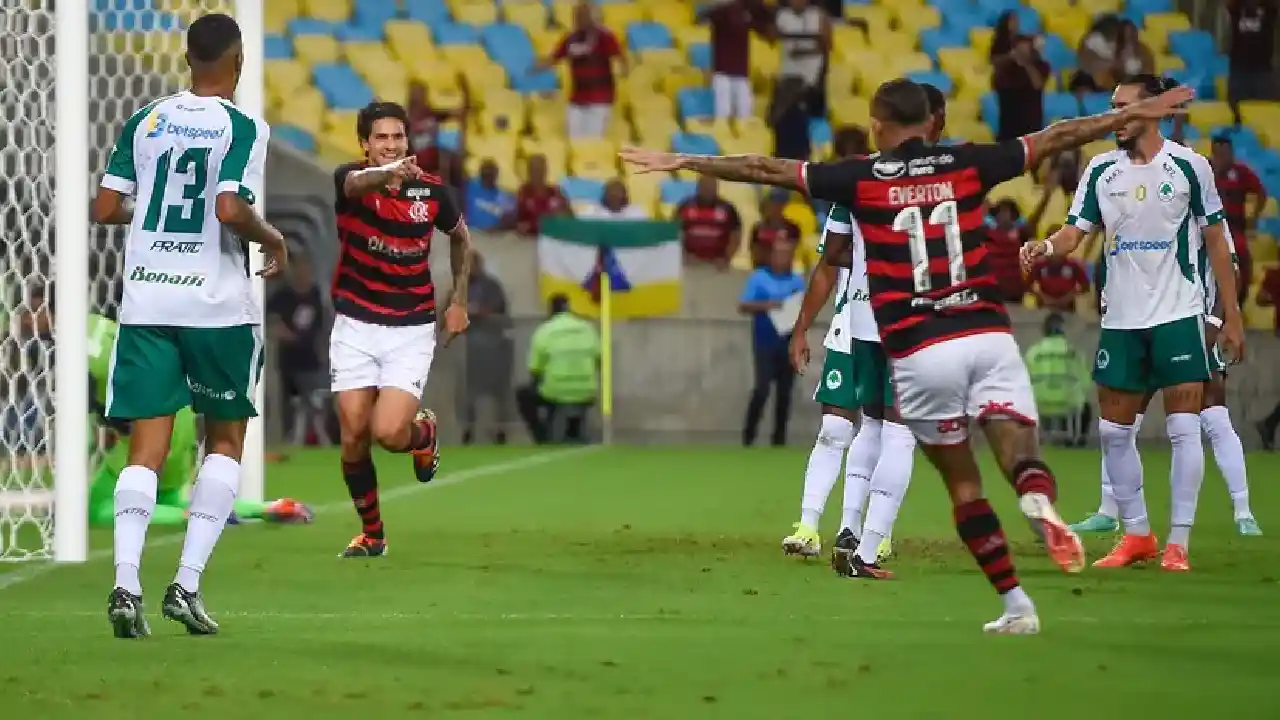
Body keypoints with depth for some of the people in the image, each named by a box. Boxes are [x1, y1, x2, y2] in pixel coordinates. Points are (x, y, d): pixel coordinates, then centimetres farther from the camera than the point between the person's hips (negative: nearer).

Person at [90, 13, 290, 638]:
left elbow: (105, 209, 5)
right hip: (216, 305, -3)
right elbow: (230, 209, -19)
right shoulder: (243, 128, -7)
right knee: (225, 439, 13)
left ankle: (125, 583, -16)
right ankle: (187, 585, 2)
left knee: (147, 446, 2)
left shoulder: (144, 121, 7)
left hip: (145, 301, 3)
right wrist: (272, 239, 0)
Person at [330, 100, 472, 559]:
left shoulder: (432, 191, -4)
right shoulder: (349, 180, -10)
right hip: (355, 326, 0)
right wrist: (389, 174, -60)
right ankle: (371, 533, 20)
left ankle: (422, 432, 20)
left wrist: (459, 301, 11)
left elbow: (461, 237, 17)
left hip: (411, 330, 0)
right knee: (353, 438, -1)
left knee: (388, 433, -17)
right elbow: (359, 183, -38)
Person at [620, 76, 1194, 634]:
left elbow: (766, 169, 6)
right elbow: (1056, 137, 15)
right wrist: (1135, 114, 25)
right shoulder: (967, 165, 7)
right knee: (1020, 455, -5)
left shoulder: (861, 179, 3)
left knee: (963, 483, 10)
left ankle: (1016, 605, 8)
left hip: (918, 352, -1)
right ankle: (1040, 501, -41)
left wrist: (682, 163, 15)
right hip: (989, 336, 1)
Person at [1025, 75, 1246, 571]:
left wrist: (1231, 315, -2)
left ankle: (1178, 543, -5)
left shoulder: (1188, 166, -4)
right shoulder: (1101, 170, 6)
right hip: (1121, 320, 4)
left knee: (1183, 428, -8)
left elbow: (1215, 240, 0)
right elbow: (1076, 231, 2)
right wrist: (1047, 247, -22)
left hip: (1178, 315, -4)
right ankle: (1137, 536, 18)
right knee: (1113, 431, 5)